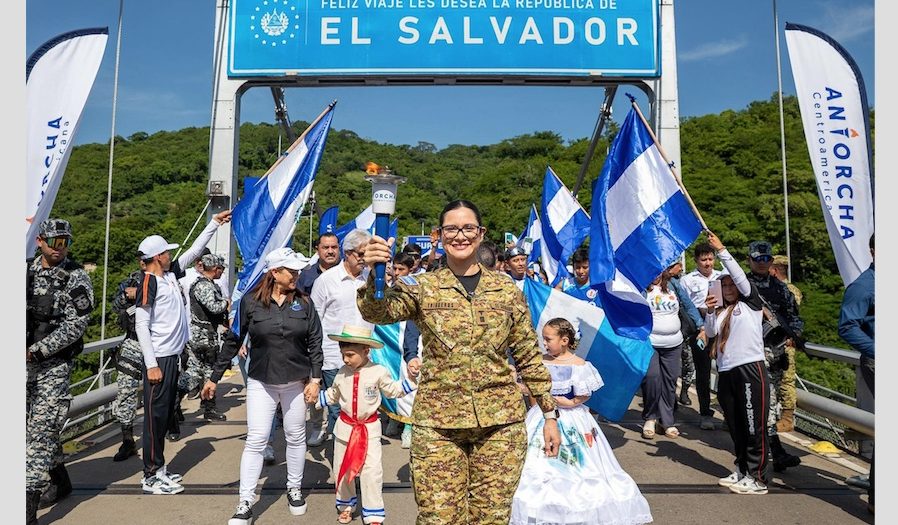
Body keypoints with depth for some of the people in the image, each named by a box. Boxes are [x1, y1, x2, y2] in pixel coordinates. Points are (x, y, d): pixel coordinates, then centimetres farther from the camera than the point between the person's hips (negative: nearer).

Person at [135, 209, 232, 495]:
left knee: (166, 414, 15)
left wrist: (214, 223, 21)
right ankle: (151, 476, 8)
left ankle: (158, 468, 26)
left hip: (173, 356, 9)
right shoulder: (149, 282, -13)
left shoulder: (171, 274, 9)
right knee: (155, 415, -1)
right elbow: (141, 325, -16)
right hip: (158, 358, -9)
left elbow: (194, 251, 20)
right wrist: (151, 364, -18)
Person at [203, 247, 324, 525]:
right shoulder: (251, 301, -8)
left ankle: (294, 489, 32)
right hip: (261, 382, -1)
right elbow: (233, 340, -1)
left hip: (296, 382, 2)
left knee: (296, 437, 13)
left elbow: (315, 342, 0)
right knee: (255, 441, 0)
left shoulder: (304, 303, -2)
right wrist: (214, 378, 2)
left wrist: (315, 379, -5)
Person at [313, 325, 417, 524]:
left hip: (370, 428, -3)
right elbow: (333, 395, 16)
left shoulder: (378, 372, -13)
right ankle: (346, 505, 39)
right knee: (342, 469, 15)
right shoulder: (341, 374, -3)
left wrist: (411, 379, -10)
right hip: (345, 427, 4)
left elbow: (393, 390, 2)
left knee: (372, 472, -5)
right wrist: (316, 398, 6)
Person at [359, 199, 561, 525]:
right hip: (437, 422, -1)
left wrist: (550, 414, 9)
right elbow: (377, 312, -18)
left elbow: (529, 356, 9)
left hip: (501, 422, 1)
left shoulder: (507, 290, 4)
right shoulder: (422, 288, 1)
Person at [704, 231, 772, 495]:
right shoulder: (720, 311, 17)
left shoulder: (751, 304, 2)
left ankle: (758, 478, 7)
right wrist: (710, 312, -8)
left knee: (754, 427, -1)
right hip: (726, 372, 6)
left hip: (750, 368, -6)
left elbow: (739, 276, -8)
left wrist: (721, 250, -11)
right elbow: (711, 332, 7)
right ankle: (742, 471, 26)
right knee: (735, 427, 14)